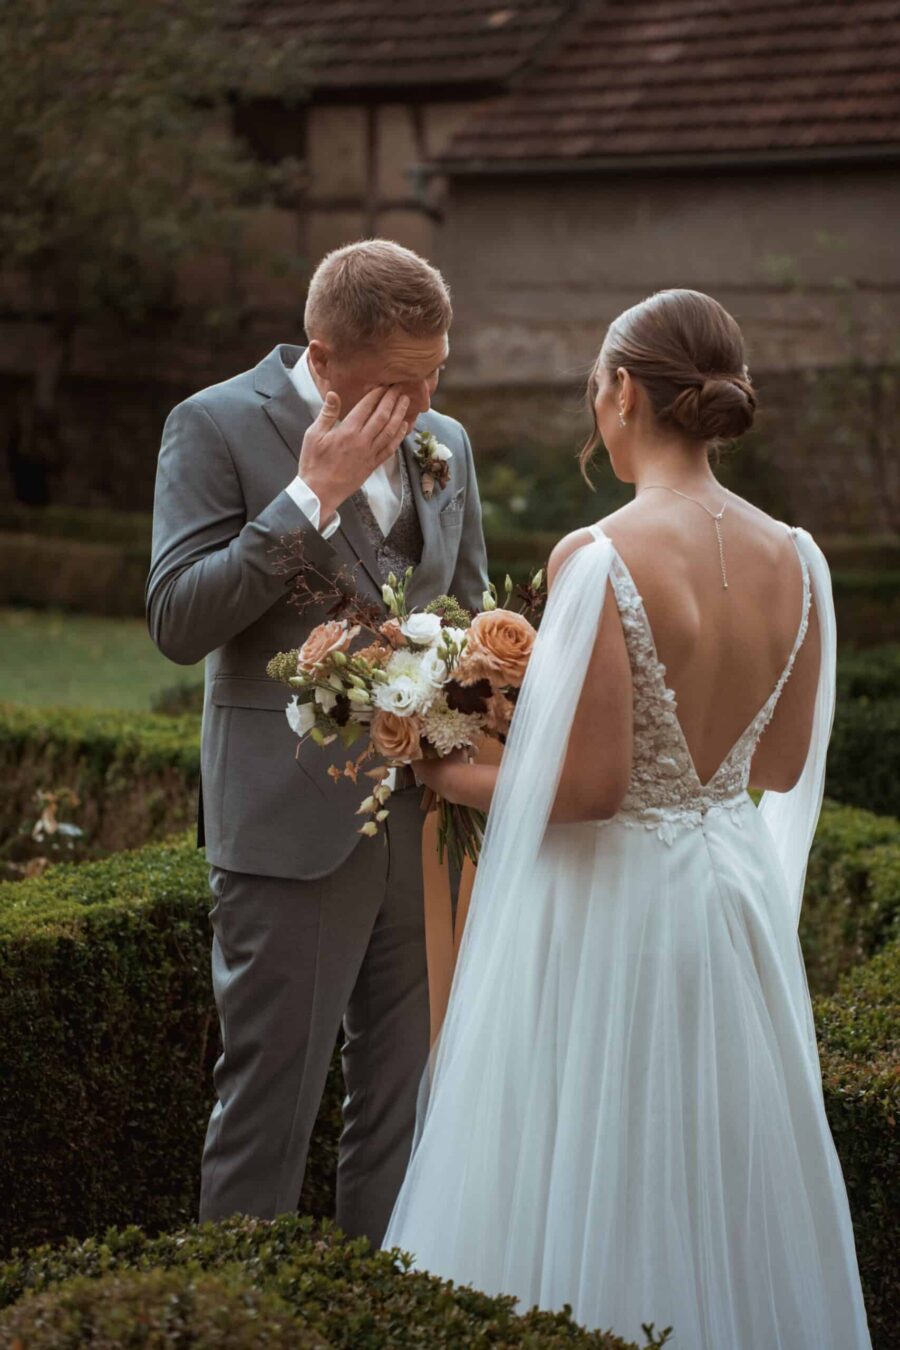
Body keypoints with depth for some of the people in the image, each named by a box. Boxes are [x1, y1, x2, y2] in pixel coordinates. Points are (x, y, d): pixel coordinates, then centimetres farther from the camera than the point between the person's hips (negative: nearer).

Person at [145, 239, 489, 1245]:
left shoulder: (444, 444, 13)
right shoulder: (216, 425, -5)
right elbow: (177, 621, -13)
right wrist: (313, 494, -17)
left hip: (425, 817, 6)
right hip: (291, 824, -5)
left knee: (405, 1103, 11)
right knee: (266, 1105, -1)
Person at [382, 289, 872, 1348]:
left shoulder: (599, 559, -20)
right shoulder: (794, 561, -1)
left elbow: (589, 784, -21)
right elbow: (784, 763, 8)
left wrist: (452, 777, -6)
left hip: (607, 906, -6)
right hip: (732, 902, 6)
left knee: (579, 1195, 8)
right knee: (715, 1189, 20)